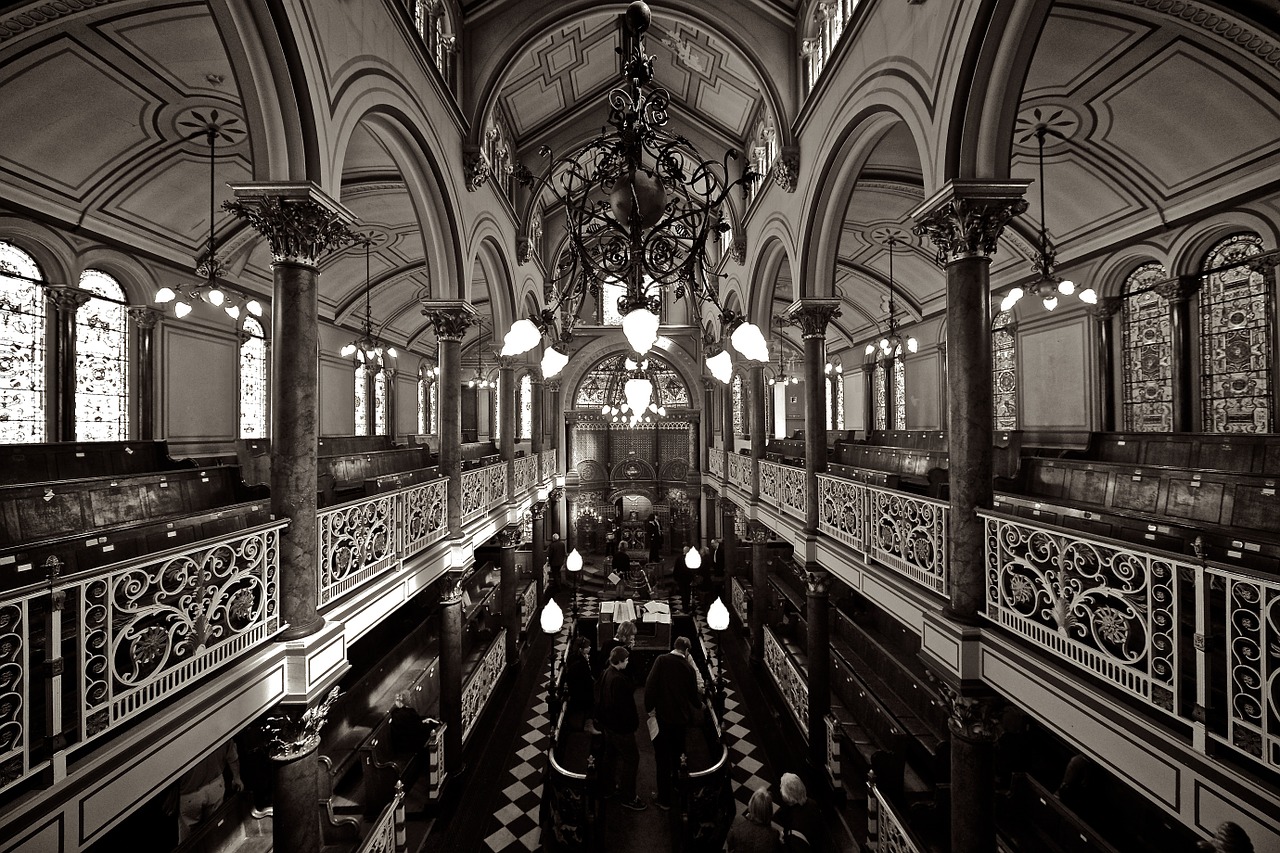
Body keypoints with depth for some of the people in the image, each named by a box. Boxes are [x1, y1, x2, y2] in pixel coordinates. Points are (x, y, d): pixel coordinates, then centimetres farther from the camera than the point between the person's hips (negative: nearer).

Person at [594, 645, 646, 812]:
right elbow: (624, 705, -27)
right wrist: (633, 722, -14)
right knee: (631, 758, 4)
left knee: (610, 753, 24)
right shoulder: (618, 679, -30)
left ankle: (607, 787, 40)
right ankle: (627, 797, 14)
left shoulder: (605, 673, -1)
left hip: (607, 722, 9)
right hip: (620, 726, -9)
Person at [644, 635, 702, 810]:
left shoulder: (661, 660, -12)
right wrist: (699, 705, 26)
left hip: (663, 717, -3)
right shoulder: (688, 667, -4)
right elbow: (693, 694, 5)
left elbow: (650, 684, -18)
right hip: (682, 718, 3)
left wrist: (649, 707, -7)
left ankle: (664, 799, 13)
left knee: (663, 758, 7)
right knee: (678, 754, 25)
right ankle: (676, 784, 43)